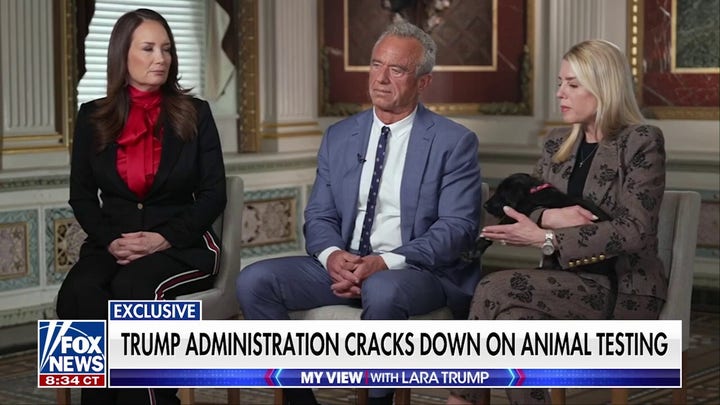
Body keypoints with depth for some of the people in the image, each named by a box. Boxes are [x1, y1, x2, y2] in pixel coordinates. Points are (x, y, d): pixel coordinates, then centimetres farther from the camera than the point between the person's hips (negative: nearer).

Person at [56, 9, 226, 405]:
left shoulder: (195, 114, 6)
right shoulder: (93, 118, 11)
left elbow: (213, 193, 2)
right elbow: (81, 196, 10)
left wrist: (165, 238, -14)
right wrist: (110, 240, -10)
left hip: (182, 245, -2)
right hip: (112, 244, 2)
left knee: (134, 288, -35)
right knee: (79, 293, -31)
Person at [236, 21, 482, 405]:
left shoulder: (455, 142, -1)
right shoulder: (338, 136, 12)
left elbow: (458, 227, -9)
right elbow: (319, 216, 11)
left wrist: (384, 263, -21)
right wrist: (332, 255, -13)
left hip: (418, 270, -4)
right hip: (343, 264, 5)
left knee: (382, 290, -39)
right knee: (254, 280, -17)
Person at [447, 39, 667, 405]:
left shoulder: (642, 141, -6)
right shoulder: (557, 143, 14)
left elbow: (633, 230, -15)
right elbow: (522, 212, 11)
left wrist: (546, 238, -21)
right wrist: (549, 216, -14)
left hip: (623, 289, -5)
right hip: (568, 281, 6)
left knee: (496, 289, -27)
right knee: (516, 317, -31)